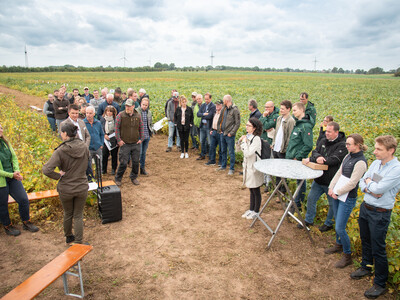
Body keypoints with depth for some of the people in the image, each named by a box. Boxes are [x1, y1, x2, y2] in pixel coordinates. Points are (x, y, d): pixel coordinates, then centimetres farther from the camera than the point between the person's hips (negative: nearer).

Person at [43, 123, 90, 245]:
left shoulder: (60, 151, -20)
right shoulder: (84, 147, -9)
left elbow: (46, 170, -26)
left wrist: (59, 175, -12)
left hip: (66, 189, -1)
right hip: (82, 187, 2)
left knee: (68, 214, 21)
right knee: (78, 215, 15)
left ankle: (68, 237, 42)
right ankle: (78, 242, 21)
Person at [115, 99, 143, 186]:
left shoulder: (138, 116, 5)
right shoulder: (120, 115, -4)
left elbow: (141, 128, 14)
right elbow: (117, 128, -2)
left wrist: (141, 139, 7)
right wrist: (119, 140, -7)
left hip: (136, 144, 3)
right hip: (125, 144, -3)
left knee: (136, 162, 9)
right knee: (123, 163, -3)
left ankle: (134, 177, 28)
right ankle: (118, 179, 16)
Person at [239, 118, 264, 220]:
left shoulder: (256, 139, -20)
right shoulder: (247, 136, 4)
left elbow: (248, 153, -28)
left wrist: (244, 141, -18)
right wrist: (240, 140, -2)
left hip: (254, 167, -8)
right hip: (247, 166, 8)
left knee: (256, 190, 7)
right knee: (251, 189, 19)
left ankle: (256, 211, 22)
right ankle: (251, 209, 33)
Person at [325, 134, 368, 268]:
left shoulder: (360, 162, -19)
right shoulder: (348, 156, 7)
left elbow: (352, 183, -20)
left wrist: (337, 192, -12)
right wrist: (331, 187, 1)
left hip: (348, 199, -8)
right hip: (337, 195, 8)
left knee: (340, 228, -3)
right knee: (337, 223, 21)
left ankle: (347, 256, 16)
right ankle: (339, 245, 42)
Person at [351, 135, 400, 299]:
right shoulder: (375, 163, 2)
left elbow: (378, 188, -26)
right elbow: (361, 182, 5)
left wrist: (369, 182, -7)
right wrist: (370, 189, -14)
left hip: (380, 214, -7)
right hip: (365, 207, 7)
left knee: (378, 249, 4)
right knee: (365, 241, 23)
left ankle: (380, 284, 22)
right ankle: (366, 267, 44)